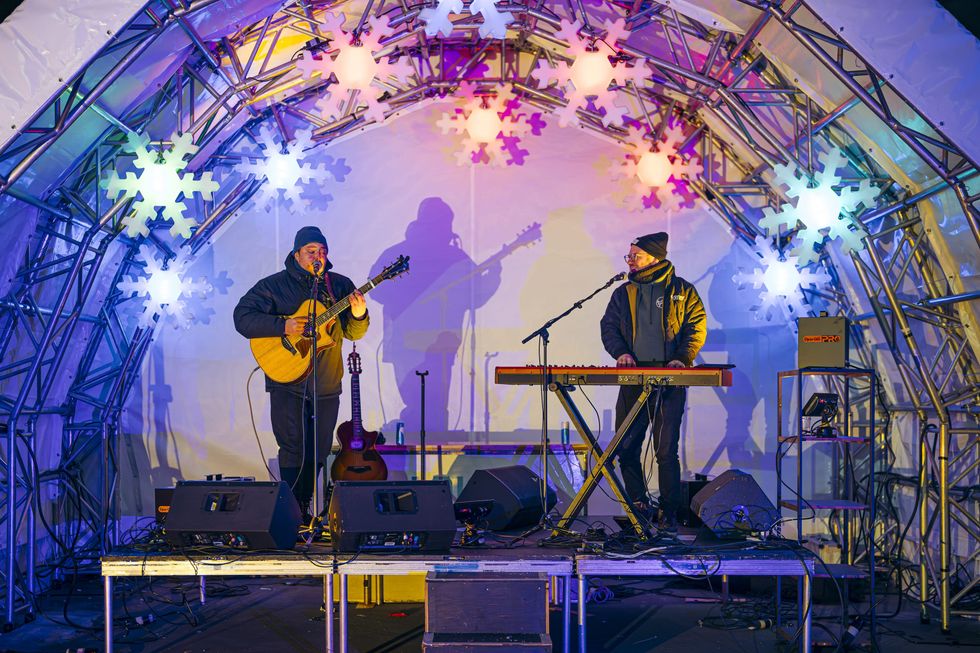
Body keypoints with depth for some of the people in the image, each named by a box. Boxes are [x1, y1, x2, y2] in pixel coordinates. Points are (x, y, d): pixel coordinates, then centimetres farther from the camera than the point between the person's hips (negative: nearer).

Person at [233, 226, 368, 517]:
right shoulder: (274, 285, -2)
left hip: (327, 382, 4)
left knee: (319, 449, 9)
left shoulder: (340, 285, 8)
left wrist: (359, 315, -16)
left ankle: (306, 504, 22)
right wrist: (282, 326, -20)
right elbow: (242, 317, -9)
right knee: (293, 447, -6)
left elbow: (353, 333, 8)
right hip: (287, 379, -4)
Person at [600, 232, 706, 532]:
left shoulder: (681, 291, 4)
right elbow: (608, 326, 12)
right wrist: (620, 352, -8)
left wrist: (682, 357, -15)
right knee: (626, 448, 2)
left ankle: (669, 513, 4)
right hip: (632, 381, 4)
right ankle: (639, 504, 19)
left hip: (669, 383, -4)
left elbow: (697, 327, 0)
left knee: (666, 451, -5)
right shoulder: (623, 293, 13)